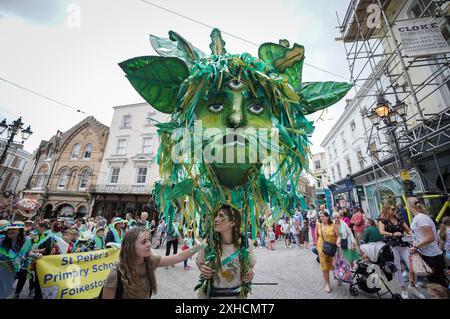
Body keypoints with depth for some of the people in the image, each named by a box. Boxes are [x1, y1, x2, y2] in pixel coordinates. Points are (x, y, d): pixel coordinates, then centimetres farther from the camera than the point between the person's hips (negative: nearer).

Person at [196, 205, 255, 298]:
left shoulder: (245, 242, -18)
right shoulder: (208, 242, -20)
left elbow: (251, 264, 3)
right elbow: (199, 261, 0)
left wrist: (250, 272, -16)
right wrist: (202, 268, -20)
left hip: (237, 293, 1)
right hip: (212, 293, 0)